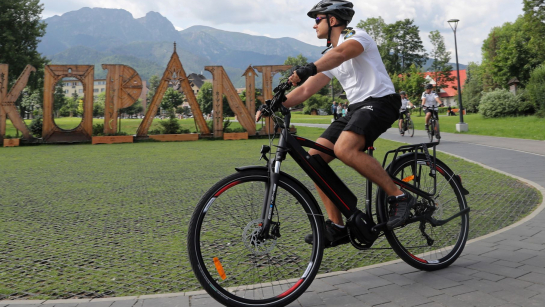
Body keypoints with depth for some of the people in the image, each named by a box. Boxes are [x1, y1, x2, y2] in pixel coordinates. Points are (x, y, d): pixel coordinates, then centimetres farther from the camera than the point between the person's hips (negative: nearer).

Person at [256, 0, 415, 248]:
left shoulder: (355, 35, -4)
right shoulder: (329, 57, 20)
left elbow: (341, 53, -29)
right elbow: (305, 90, 14)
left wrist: (310, 68, -47)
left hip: (380, 101, -8)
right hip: (356, 107, 8)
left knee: (344, 148, -34)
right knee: (314, 157, -7)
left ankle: (399, 196, -19)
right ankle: (336, 227, -3)